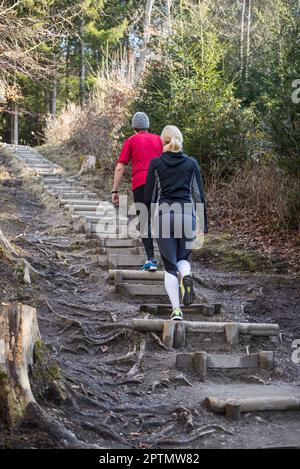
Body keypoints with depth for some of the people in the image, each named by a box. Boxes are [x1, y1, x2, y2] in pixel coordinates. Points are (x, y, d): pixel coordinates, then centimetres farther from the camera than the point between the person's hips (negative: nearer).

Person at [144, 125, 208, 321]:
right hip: (187, 214, 1)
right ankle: (186, 275, -17)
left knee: (170, 266, 5)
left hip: (163, 214, -1)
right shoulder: (191, 163, 7)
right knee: (183, 258, 19)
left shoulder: (156, 163, 4)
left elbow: (149, 196, 4)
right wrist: (204, 223, 11)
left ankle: (176, 310, -7)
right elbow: (200, 195, 6)